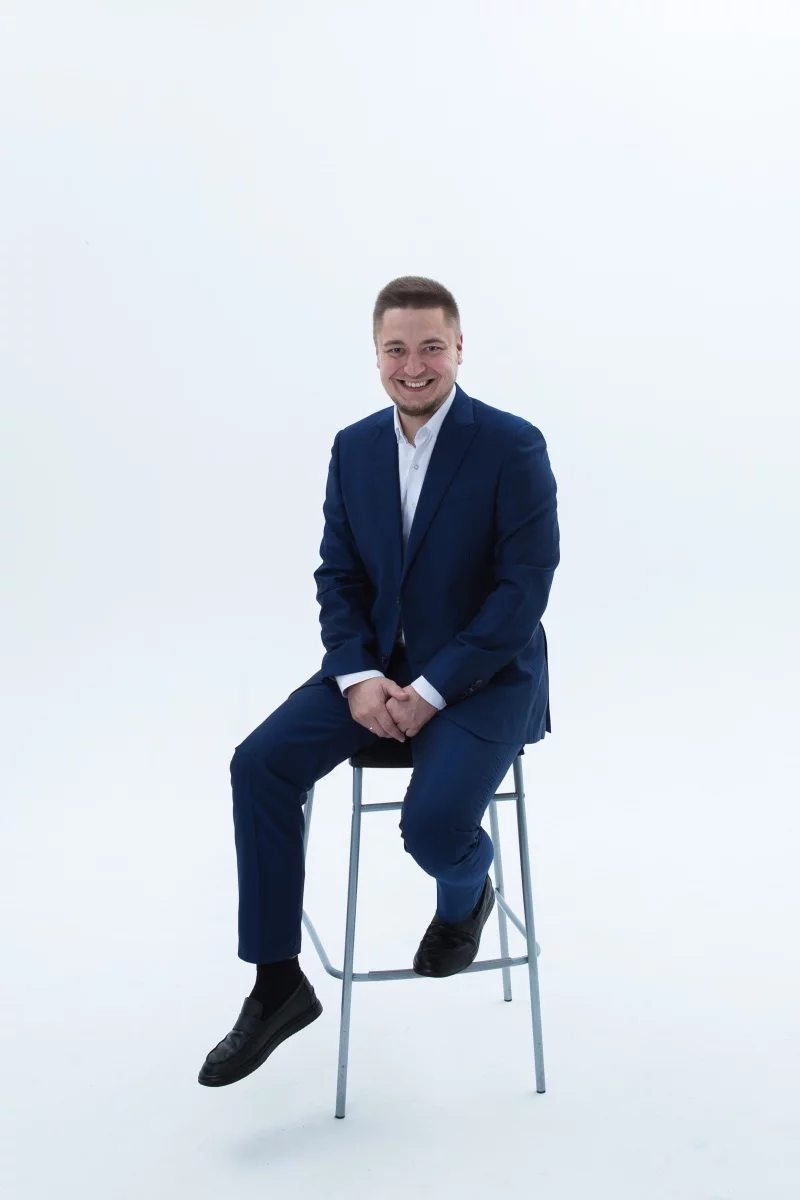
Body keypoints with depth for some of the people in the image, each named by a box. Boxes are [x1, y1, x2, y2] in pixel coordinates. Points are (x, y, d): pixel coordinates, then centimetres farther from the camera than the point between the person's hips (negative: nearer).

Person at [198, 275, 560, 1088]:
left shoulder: (513, 445, -14)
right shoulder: (354, 447, 3)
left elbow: (525, 588, -17)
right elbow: (338, 576, 5)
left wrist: (431, 690, -21)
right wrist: (359, 677, -13)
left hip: (486, 675, -5)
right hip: (379, 667, 5)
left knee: (434, 823, -28)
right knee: (260, 765, -14)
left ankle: (465, 896, 13)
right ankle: (278, 984, -2)